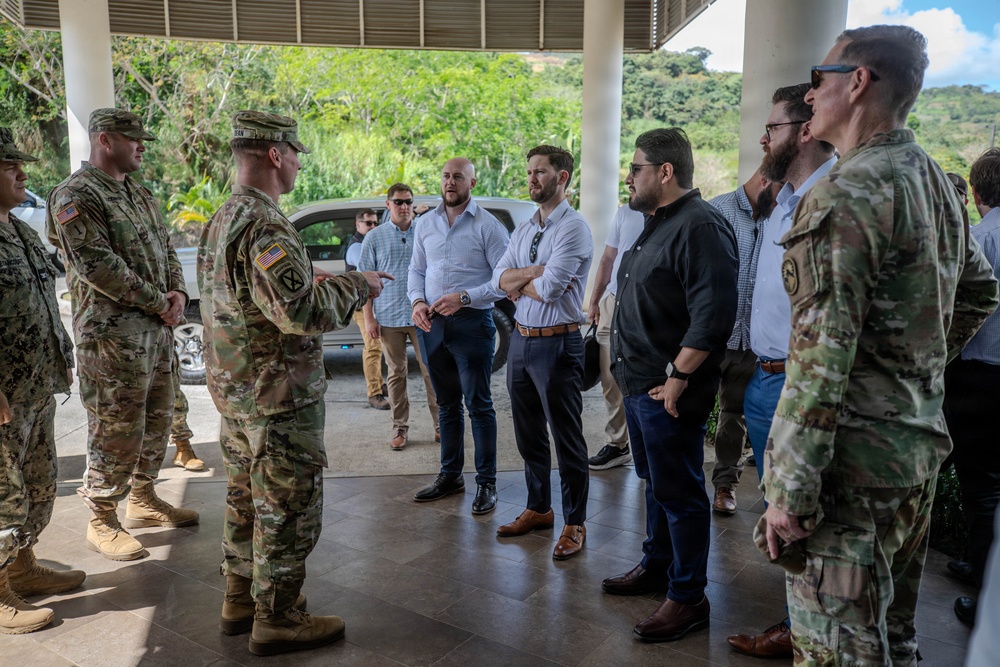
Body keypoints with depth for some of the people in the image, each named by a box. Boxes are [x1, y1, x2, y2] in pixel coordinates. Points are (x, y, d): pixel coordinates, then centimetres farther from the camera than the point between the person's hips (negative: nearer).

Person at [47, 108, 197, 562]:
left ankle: (142, 499, 32)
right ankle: (102, 522, 13)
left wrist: (177, 294, -1)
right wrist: (158, 302, -15)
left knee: (157, 420, 16)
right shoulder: (76, 195, -11)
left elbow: (166, 249, 18)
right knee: (116, 430, -2)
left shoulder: (140, 195, 16)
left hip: (158, 328, 9)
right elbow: (97, 264, -19)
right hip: (113, 333, -9)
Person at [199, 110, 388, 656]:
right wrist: (355, 285, -14)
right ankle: (276, 620, 16)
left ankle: (241, 600, 34)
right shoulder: (264, 225, -22)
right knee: (289, 508, 3)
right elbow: (302, 312, -29)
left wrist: (316, 280, 14)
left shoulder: (223, 218, 11)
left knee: (247, 499, 20)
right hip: (278, 396, -10)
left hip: (235, 389, 10)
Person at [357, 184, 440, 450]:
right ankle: (400, 428, 16)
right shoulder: (375, 237, 5)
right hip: (389, 318, 0)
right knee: (396, 374, 7)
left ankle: (440, 424, 12)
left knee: (431, 371, 2)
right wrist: (369, 318, -2)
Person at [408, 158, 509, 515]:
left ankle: (487, 482, 10)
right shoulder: (425, 223, 11)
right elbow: (416, 269, 15)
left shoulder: (488, 225, -6)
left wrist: (464, 297, -19)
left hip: (471, 322, -5)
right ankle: (450, 475, 27)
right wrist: (417, 301, -4)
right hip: (431, 323, 5)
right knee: (446, 403, 15)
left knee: (479, 404, 0)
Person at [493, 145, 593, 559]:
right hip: (520, 339, 8)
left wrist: (518, 284, -4)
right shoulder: (523, 230, 13)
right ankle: (538, 509, 35)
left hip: (556, 343, -8)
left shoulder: (573, 228, -12)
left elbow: (550, 288, -22)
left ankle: (575, 523, 18)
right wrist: (539, 270, -13)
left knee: (567, 439, 3)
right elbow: (499, 279, 2)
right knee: (528, 434, 18)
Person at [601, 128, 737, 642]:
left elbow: (713, 314, -25)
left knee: (679, 493, 1)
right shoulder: (655, 224, 15)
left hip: (668, 392, -10)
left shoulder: (700, 227, -17)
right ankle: (656, 566, 37)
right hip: (639, 383, 10)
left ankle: (688, 598, 15)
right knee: (655, 482, 21)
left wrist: (676, 377, -22)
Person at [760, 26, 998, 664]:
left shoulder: (847, 194, -18)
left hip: (856, 461, -9)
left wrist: (790, 491, -20)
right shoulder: (937, 183, 11)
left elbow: (821, 357, -23)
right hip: (920, 444, 9)